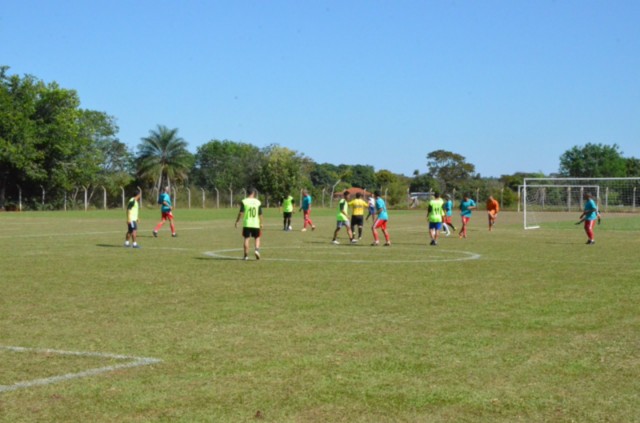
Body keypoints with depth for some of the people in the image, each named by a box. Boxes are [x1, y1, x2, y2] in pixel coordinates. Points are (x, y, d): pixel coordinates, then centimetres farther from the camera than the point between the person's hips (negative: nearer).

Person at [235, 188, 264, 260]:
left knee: (246, 239, 5)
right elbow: (260, 214, 2)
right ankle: (257, 249, -10)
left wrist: (237, 221, 1)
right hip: (256, 224, 1)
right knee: (257, 238, 15)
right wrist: (261, 224, 12)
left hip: (246, 224, -1)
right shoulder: (258, 202, 1)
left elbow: (241, 213, -9)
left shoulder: (244, 201, -4)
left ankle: (246, 255, 4)